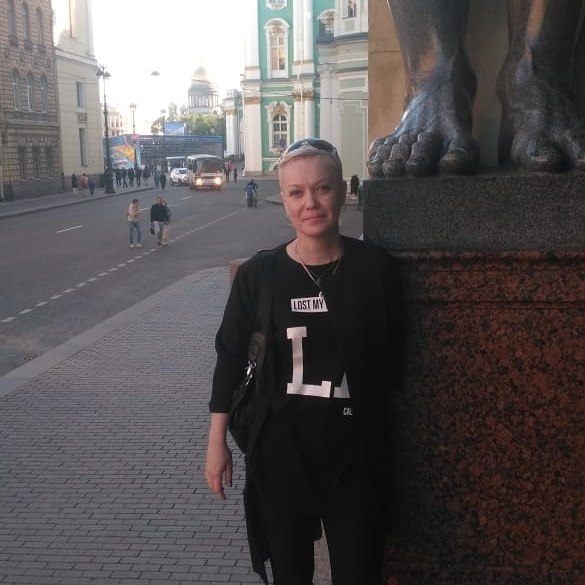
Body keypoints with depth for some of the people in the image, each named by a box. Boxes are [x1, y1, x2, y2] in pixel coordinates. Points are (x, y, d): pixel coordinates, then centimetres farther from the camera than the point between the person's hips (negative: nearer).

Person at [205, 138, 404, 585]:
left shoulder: (374, 267, -7)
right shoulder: (259, 274, -7)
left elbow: (392, 357, 2)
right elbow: (231, 357, 1)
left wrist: (386, 433, 6)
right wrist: (217, 440, 2)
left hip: (355, 450, 0)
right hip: (280, 449, 1)